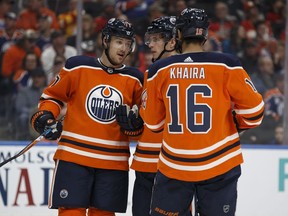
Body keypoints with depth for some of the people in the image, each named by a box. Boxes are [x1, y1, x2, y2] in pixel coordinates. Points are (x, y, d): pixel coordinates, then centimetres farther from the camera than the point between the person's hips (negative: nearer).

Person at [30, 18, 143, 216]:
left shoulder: (134, 79, 7)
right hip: (74, 155, -2)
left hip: (114, 162, 2)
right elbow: (53, 95, 11)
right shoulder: (78, 67, 0)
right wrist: (44, 117, -6)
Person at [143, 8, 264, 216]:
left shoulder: (160, 70, -2)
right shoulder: (226, 66, -8)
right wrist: (238, 125, 15)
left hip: (174, 166, 1)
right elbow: (254, 108, -4)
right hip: (219, 165, -1)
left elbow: (153, 123, 8)